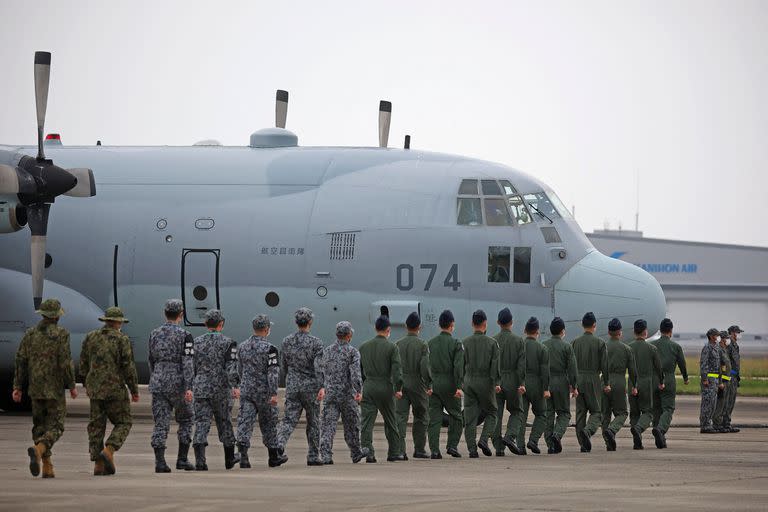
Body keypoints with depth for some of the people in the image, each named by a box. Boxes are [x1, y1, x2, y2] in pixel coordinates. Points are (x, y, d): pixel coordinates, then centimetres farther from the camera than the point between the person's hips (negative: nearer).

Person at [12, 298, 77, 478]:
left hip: (35, 388, 5)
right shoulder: (61, 334, -8)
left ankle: (47, 467, 11)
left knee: (40, 426, 14)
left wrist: (18, 387, 6)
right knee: (55, 427, -1)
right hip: (55, 388, -5)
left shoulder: (30, 334, 6)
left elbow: (21, 361, 3)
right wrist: (71, 386, -4)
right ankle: (38, 450, -29)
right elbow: (65, 362, -13)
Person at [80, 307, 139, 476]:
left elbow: (83, 364, 12)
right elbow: (128, 367, -9)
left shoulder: (90, 337, 8)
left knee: (96, 425, 9)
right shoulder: (121, 340, -7)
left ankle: (98, 464, 5)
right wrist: (134, 390, -1)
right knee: (123, 422, 7)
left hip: (94, 388, 5)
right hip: (115, 388, -5)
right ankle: (108, 451, -14)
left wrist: (87, 385, 25)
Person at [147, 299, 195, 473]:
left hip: (158, 384, 3)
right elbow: (188, 363, -14)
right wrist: (188, 387, -17)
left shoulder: (154, 334, 7)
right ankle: (182, 459, 12)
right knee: (186, 419, 15)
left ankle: (160, 462, -10)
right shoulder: (184, 336, -8)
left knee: (160, 424, 1)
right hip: (177, 385, -3)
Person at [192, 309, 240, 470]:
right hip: (221, 390, -1)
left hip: (200, 389, 1)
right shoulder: (227, 343, -3)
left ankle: (200, 461, -20)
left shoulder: (196, 342, 5)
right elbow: (231, 366, -13)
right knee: (225, 423, 15)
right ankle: (229, 459, 30)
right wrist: (234, 386, -16)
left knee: (201, 424, -4)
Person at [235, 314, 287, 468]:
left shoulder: (242, 347, 6)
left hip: (246, 391, 3)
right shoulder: (269, 349, -12)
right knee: (268, 424, 11)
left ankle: (243, 454, -22)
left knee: (245, 423, -4)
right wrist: (274, 393, -19)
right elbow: (273, 372, -18)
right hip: (264, 392, -3)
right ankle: (274, 456, 24)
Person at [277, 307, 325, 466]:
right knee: (313, 422, 11)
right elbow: (318, 366, -18)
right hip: (310, 387, -3)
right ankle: (313, 456, 15)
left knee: (288, 420, 0)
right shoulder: (315, 342, -10)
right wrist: (322, 387, -13)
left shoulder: (286, 341, 3)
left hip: (292, 387, 3)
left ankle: (279, 444, -27)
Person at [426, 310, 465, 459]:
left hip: (433, 384, 3)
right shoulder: (456, 343, -5)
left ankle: (434, 450, -5)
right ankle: (452, 445, 3)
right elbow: (458, 367, -14)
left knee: (434, 418, 2)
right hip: (449, 385, -3)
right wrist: (459, 387, -16)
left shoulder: (430, 343, 7)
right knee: (456, 416, 12)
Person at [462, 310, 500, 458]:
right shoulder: (492, 343, -3)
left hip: (469, 383, 2)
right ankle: (484, 439, -7)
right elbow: (496, 364, -10)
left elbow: (461, 364, 4)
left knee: (470, 418, 3)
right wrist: (497, 383, -9)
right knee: (491, 413, 14)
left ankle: (472, 449, -3)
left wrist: (461, 382, 14)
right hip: (486, 383, -2)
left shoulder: (465, 343, 2)